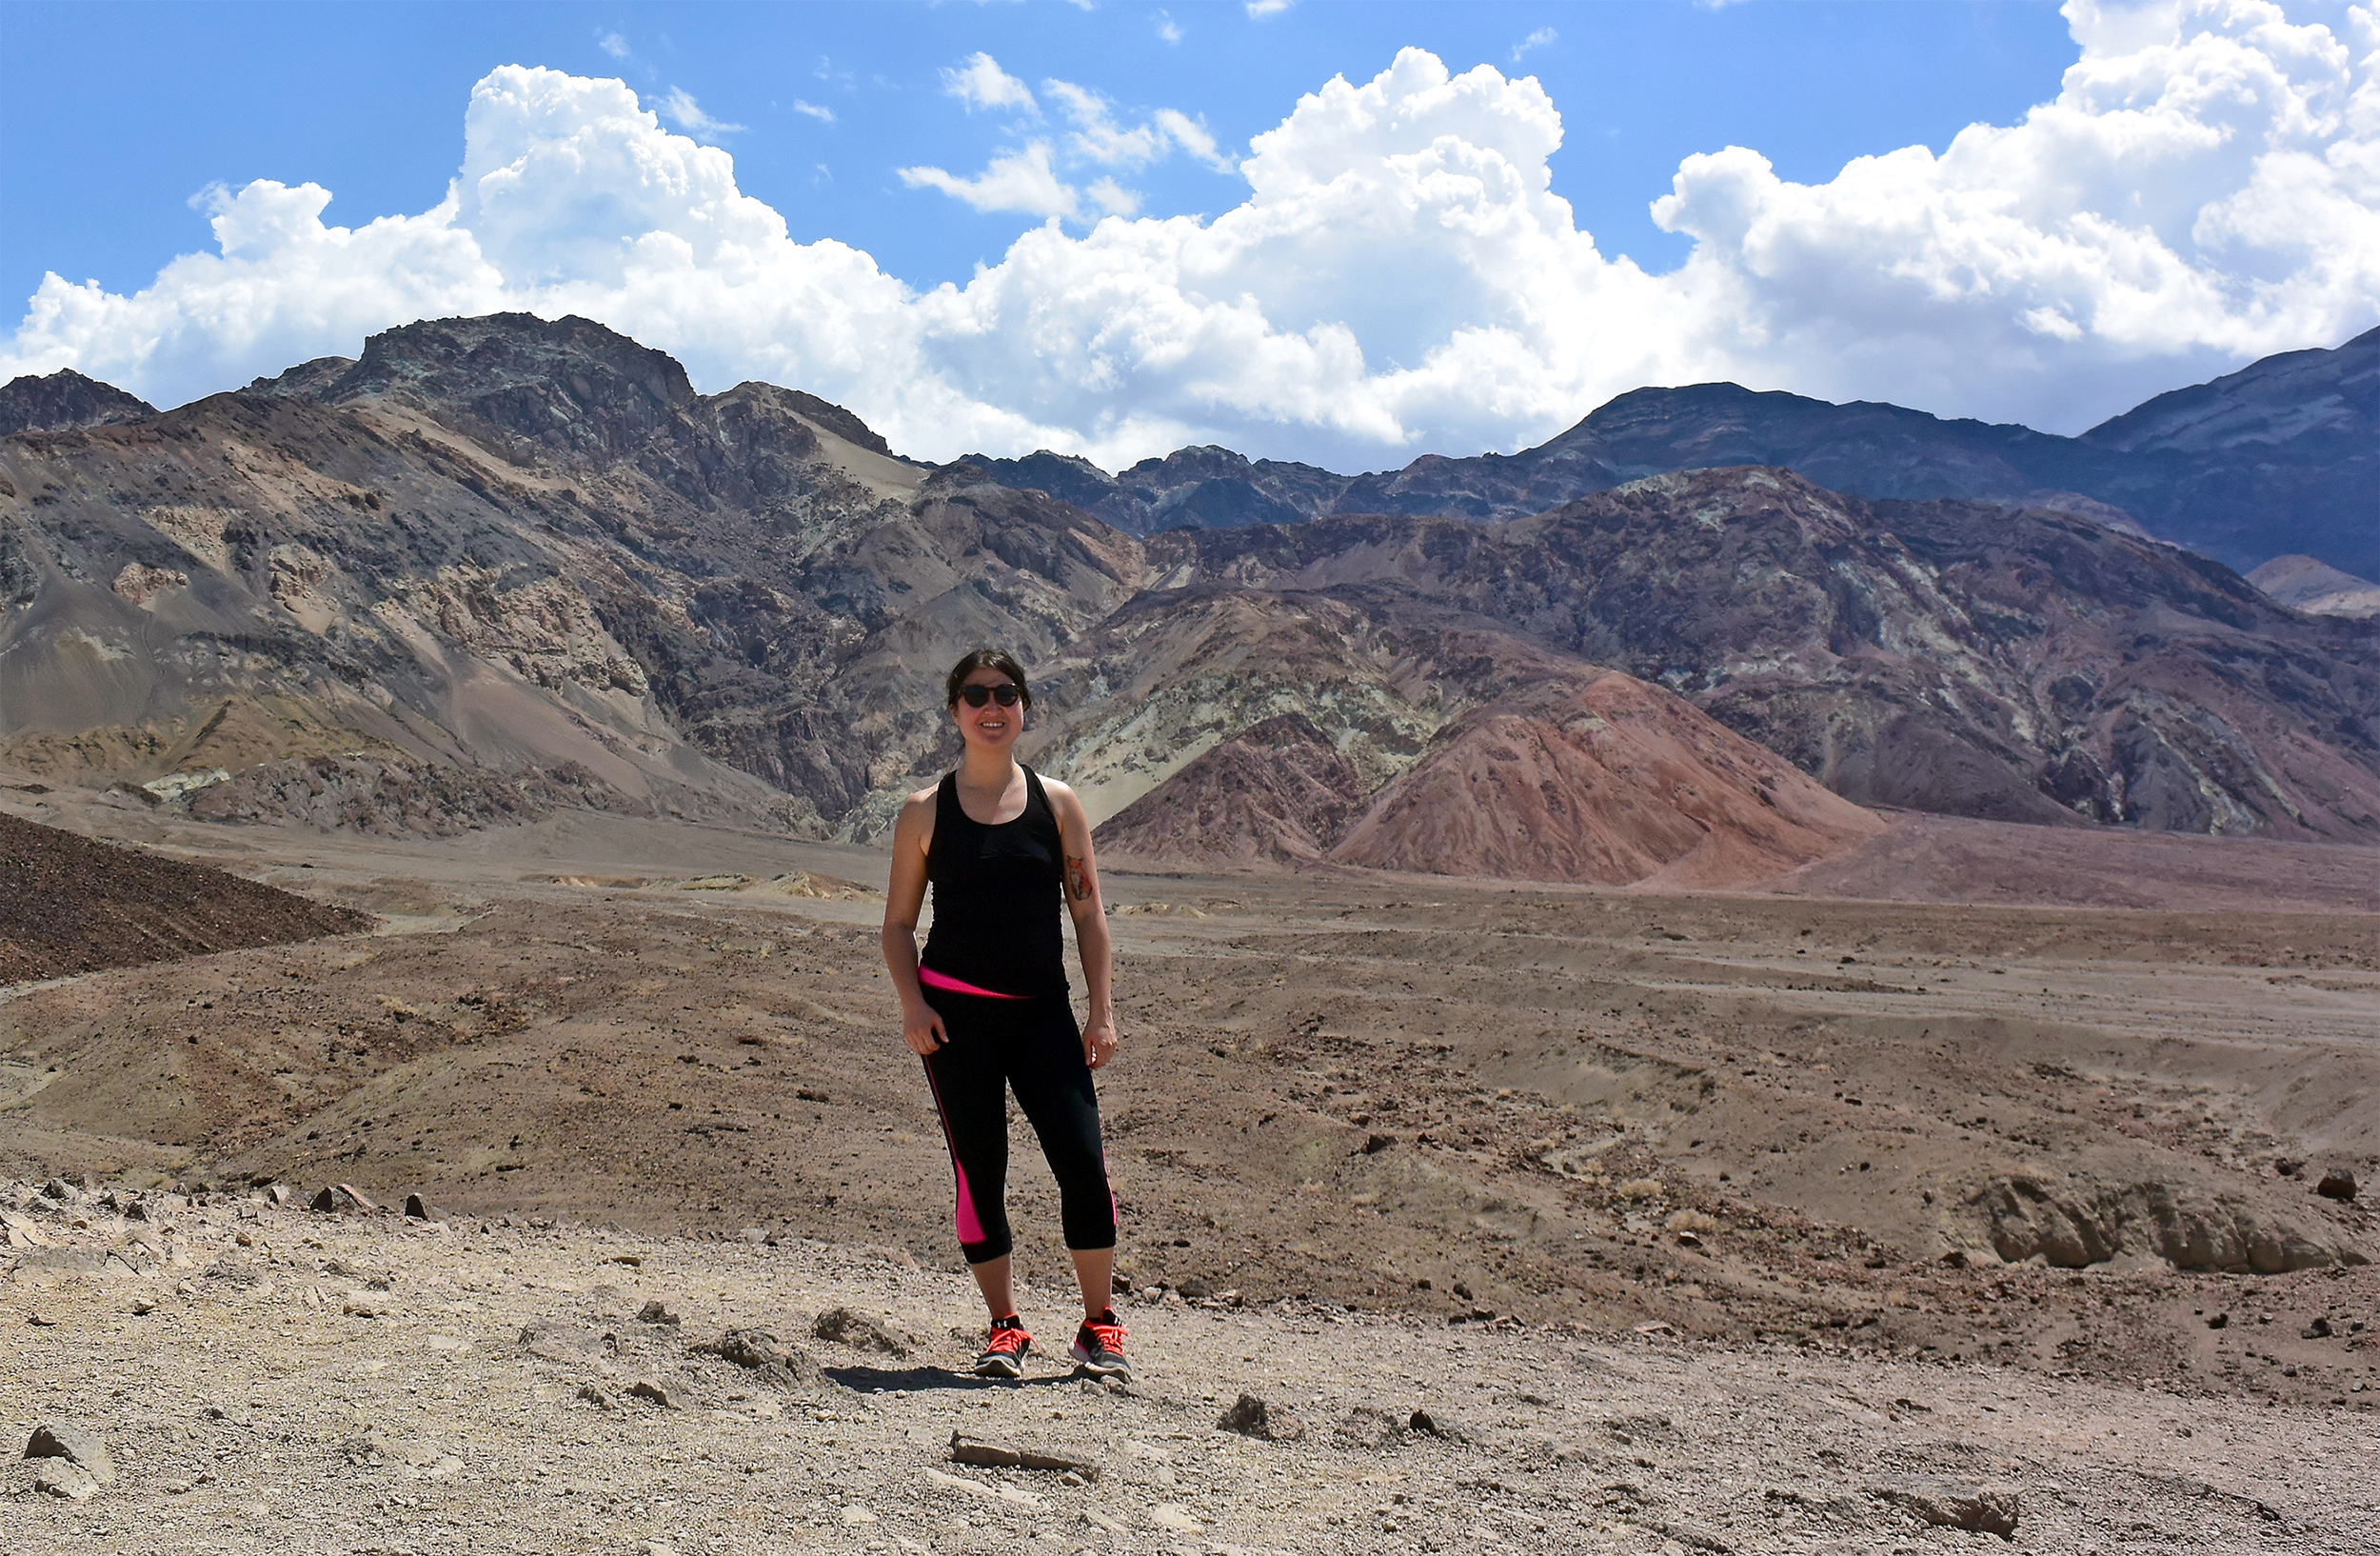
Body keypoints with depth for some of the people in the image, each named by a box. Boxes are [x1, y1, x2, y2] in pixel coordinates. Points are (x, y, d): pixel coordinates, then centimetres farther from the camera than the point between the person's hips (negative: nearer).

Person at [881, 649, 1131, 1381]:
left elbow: (1088, 911, 6)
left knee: (1084, 1163, -7)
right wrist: (912, 1005, -8)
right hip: (955, 1012, -1)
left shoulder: (1057, 803, 5)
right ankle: (1004, 1328, 18)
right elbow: (898, 923, 7)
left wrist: (1102, 1010, 0)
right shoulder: (925, 812, 3)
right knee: (978, 1171, 3)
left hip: (1043, 1012, 1)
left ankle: (1099, 1327, 8)